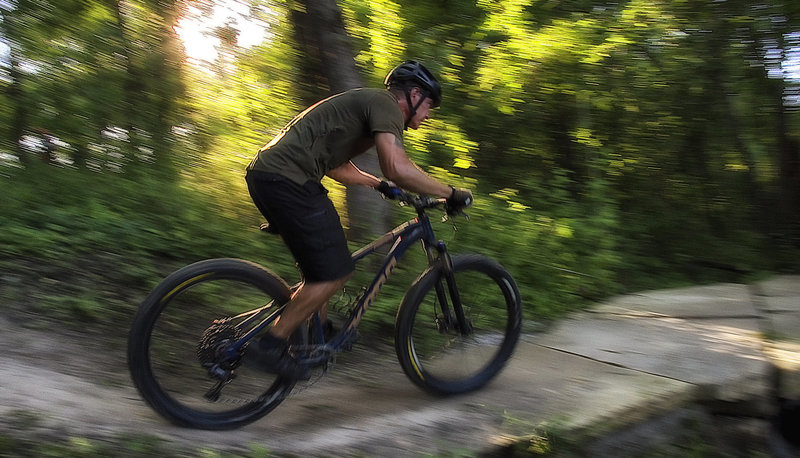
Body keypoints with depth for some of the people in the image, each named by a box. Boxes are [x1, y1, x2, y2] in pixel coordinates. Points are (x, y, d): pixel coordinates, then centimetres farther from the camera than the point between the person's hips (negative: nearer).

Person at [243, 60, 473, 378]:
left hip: (268, 173, 11)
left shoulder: (367, 104, 26)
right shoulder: (385, 104, -5)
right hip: (285, 179, -11)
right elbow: (398, 167, -22)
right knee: (334, 272, -8)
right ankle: (269, 346, -1)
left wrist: (379, 184, 33)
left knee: (325, 265, 18)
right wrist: (452, 193, -11)